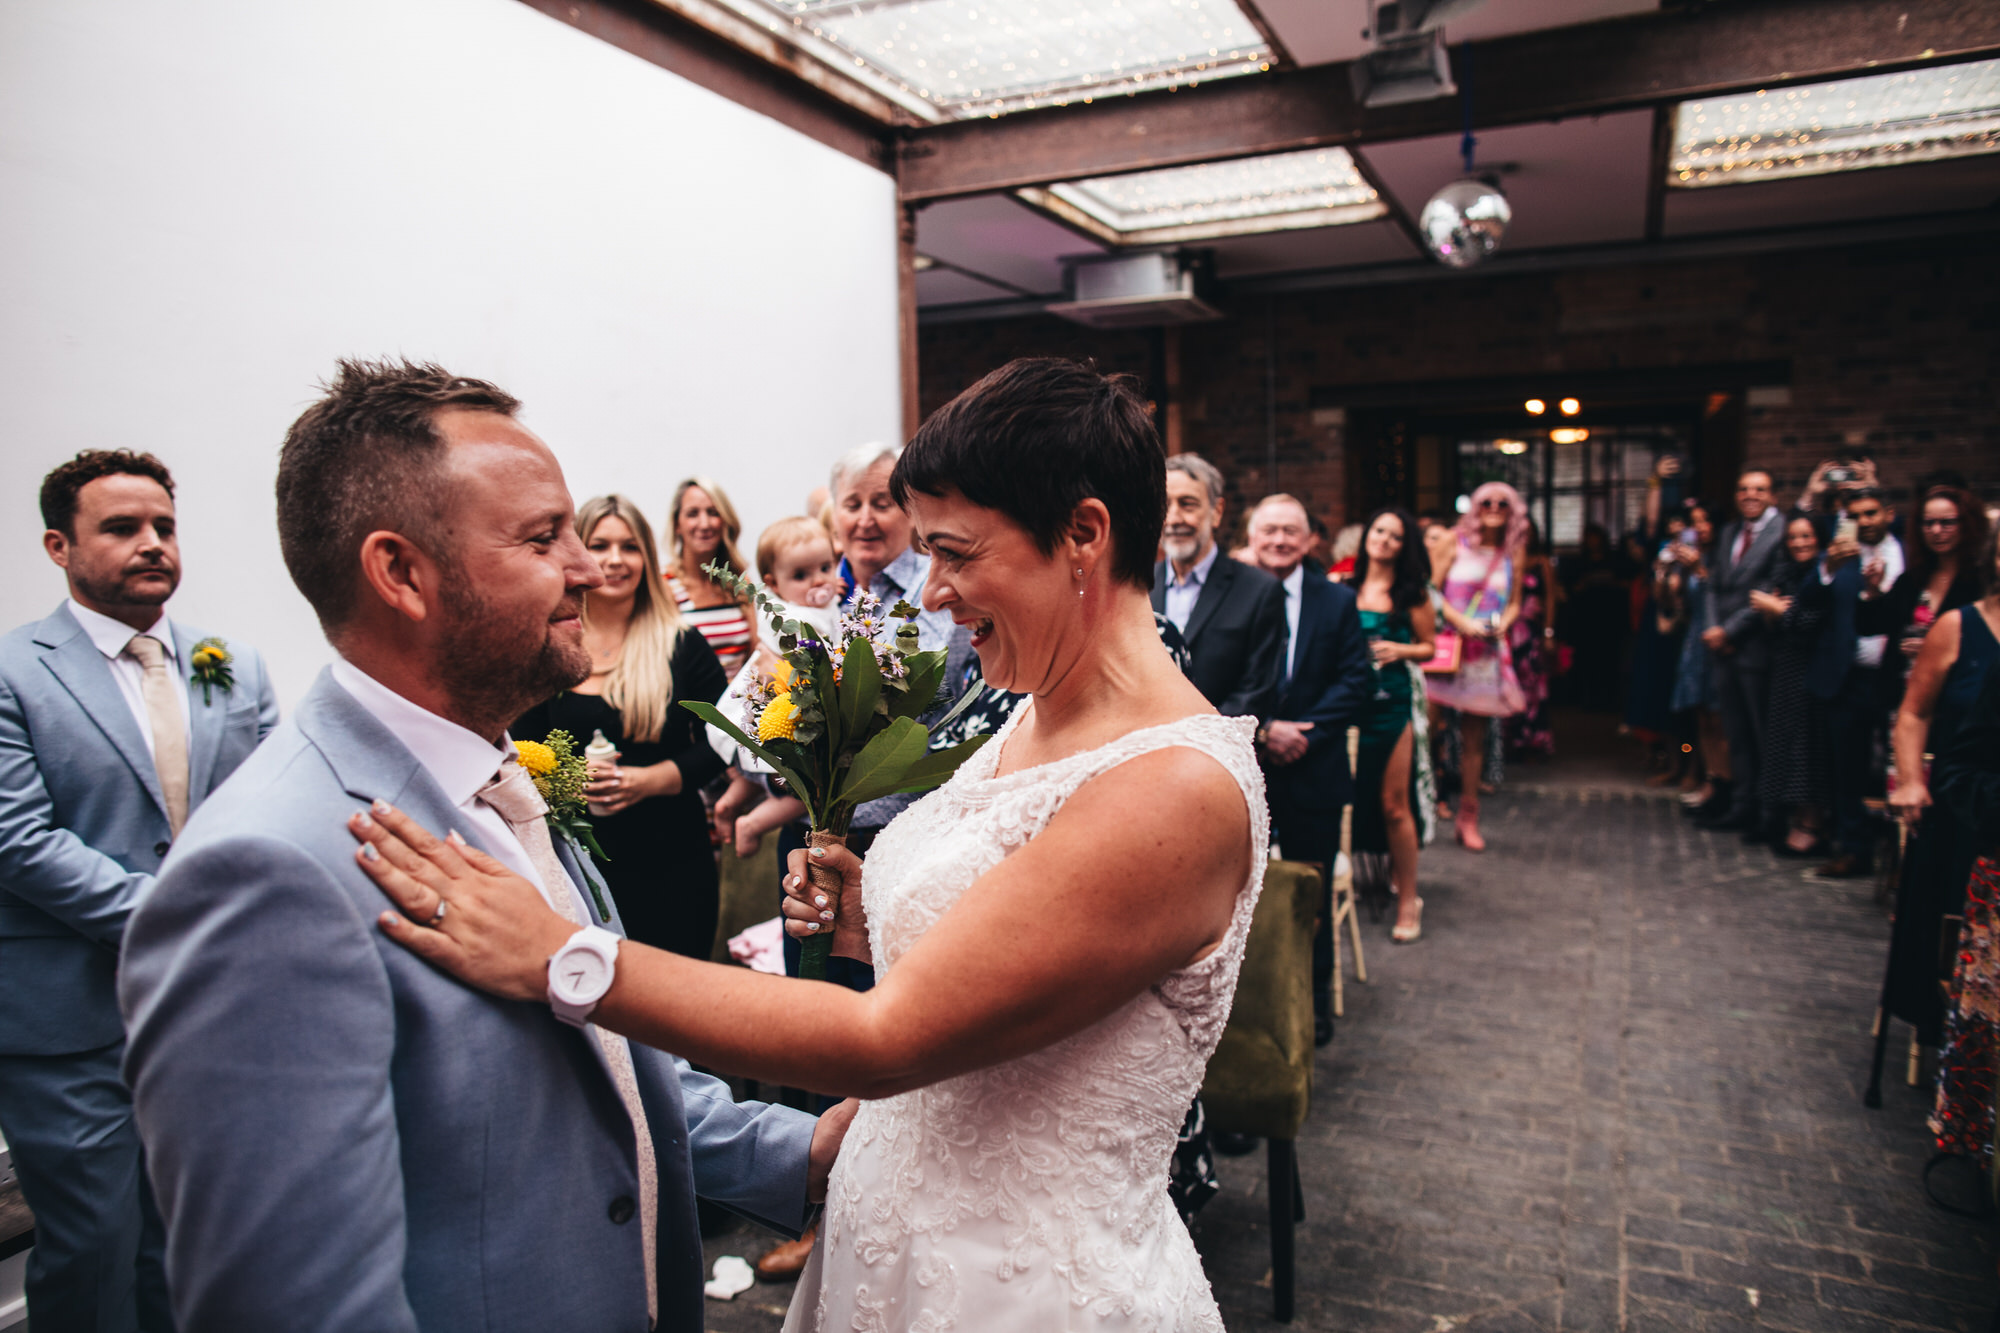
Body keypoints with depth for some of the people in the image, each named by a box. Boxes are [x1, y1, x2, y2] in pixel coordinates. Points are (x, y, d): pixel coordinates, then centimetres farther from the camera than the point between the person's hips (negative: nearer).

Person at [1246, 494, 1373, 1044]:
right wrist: (1261, 730, -17)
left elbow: (1357, 681, -2)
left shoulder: (1337, 601, 4)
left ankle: (1314, 1001, 27)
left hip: (1312, 773, 1)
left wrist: (1304, 733, -13)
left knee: (1312, 896, 11)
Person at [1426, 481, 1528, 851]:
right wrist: (1461, 621, -16)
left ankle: (1468, 817, 15)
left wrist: (1503, 624, -4)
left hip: (1488, 652, 3)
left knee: (1475, 735, 6)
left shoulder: (1513, 554, 12)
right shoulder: (1457, 543, 1)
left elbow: (1514, 604, 17)